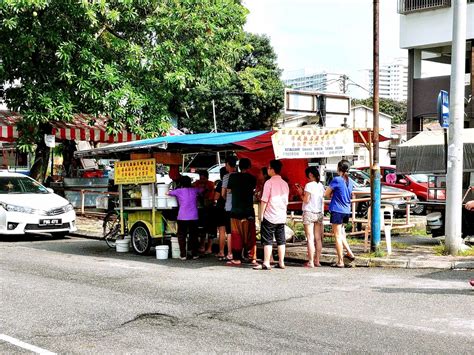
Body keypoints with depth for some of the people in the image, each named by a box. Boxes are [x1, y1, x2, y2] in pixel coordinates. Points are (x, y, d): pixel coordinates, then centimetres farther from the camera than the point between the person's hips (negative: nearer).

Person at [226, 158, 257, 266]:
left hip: (235, 211, -1)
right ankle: (252, 258, 8)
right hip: (248, 211, 1)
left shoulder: (233, 177, -3)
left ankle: (237, 259, 1)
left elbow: (229, 189, 9)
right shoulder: (252, 178, -2)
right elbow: (254, 189, 10)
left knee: (236, 235, 3)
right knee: (250, 235, 8)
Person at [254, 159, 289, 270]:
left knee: (267, 240, -3)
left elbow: (264, 200, -12)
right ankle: (281, 262, 12)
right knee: (281, 240, 10)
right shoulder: (285, 184, 10)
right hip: (282, 216, 6)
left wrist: (261, 214, -5)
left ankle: (266, 263, -5)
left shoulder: (269, 182, -10)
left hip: (270, 216, -6)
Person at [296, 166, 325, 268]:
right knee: (318, 238, 10)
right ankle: (317, 261, 14)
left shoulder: (309, 185, -12)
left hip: (309, 213, -7)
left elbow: (306, 200, -13)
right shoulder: (321, 185, 9)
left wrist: (301, 193, 0)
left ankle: (311, 262, -6)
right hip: (319, 213, 7)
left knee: (310, 238, -5)